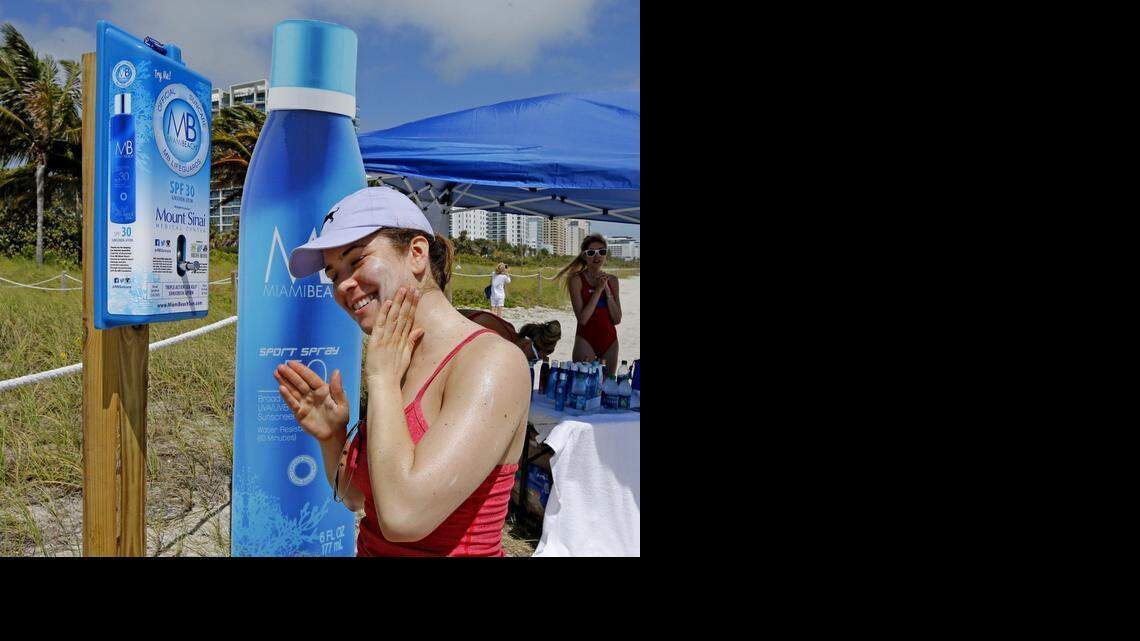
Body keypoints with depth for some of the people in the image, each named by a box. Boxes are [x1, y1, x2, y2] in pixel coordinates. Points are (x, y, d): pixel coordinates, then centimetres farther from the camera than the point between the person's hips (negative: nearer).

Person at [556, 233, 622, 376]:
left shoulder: (612, 280, 6)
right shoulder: (577, 280, -7)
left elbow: (617, 320, 0)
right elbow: (582, 319, -15)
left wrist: (607, 290, -9)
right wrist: (598, 290, -16)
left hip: (610, 340, 5)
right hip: (586, 341, -5)